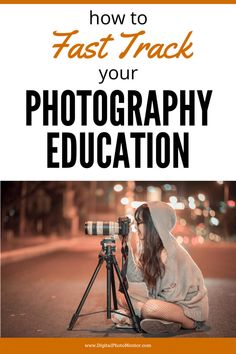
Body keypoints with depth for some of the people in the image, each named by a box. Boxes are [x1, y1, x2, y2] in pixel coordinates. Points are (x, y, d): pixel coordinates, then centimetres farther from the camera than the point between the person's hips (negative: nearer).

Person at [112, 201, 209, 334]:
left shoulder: (169, 252, -23)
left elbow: (171, 296, -21)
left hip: (190, 308, -9)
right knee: (122, 296, 0)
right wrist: (129, 248, -7)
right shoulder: (150, 248, 2)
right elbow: (136, 278, -2)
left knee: (151, 307, -36)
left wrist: (134, 309, -19)